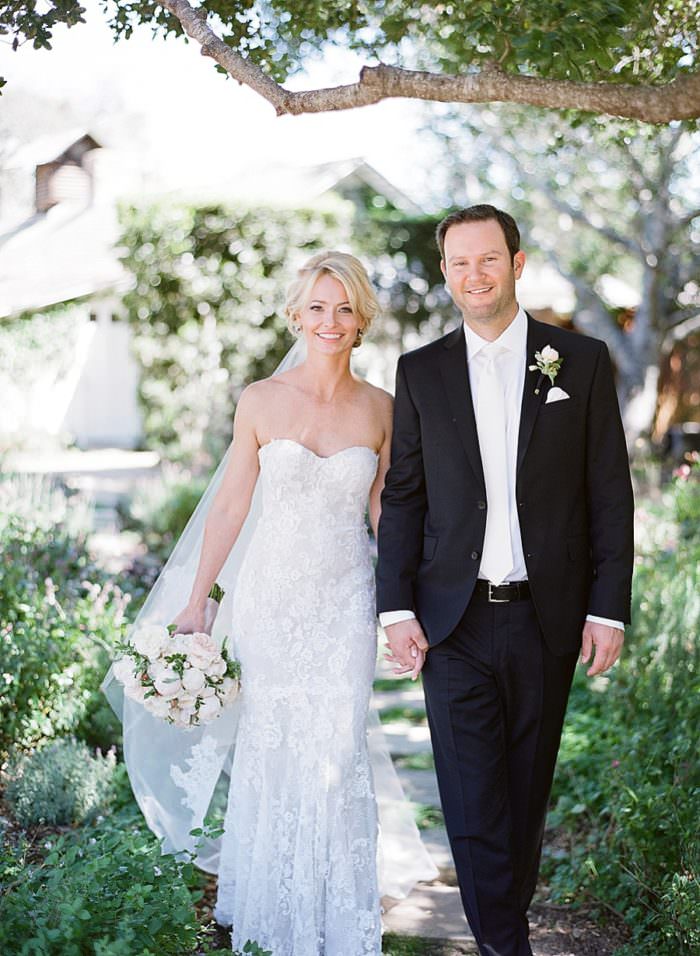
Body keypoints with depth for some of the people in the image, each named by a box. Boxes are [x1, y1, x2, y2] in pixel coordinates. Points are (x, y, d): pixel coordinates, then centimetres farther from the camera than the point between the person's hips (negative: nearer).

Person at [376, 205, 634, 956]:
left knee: (526, 788, 14)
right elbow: (402, 497, 5)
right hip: (455, 621, 0)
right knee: (472, 798, -1)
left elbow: (609, 494, 0)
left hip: (547, 619, 0)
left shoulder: (581, 361, 1)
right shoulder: (421, 372, 4)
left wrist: (607, 609, -4)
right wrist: (397, 609, -2)